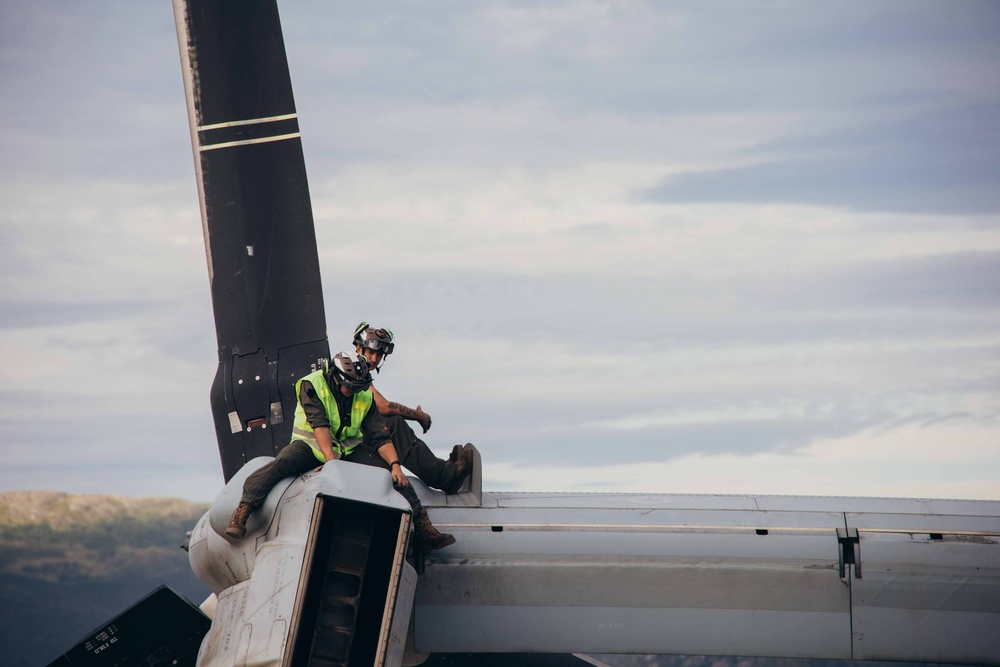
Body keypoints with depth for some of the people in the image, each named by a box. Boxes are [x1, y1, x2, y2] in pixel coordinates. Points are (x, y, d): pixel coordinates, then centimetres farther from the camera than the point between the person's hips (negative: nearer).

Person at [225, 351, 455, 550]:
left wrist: (395, 464, -19)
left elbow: (380, 435, -4)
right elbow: (319, 424, -23)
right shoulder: (312, 385, -12)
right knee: (281, 463, -35)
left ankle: (424, 529, -8)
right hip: (311, 444, -4)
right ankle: (240, 514, -37)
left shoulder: (365, 397, 1)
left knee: (394, 475, -14)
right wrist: (330, 459, -34)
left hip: (349, 449, 4)